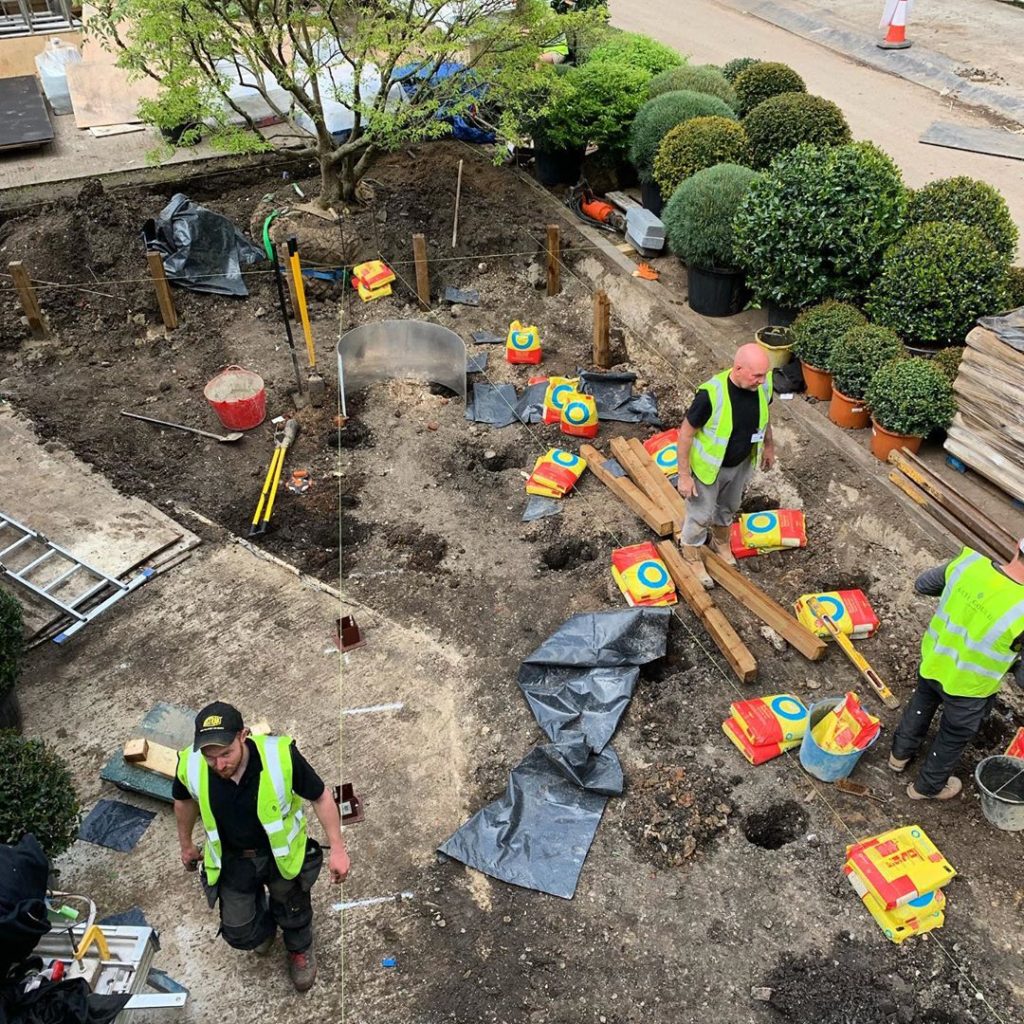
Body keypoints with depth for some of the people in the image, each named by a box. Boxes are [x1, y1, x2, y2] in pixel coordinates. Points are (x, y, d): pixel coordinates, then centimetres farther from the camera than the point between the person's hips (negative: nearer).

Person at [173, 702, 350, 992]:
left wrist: (338, 849, -17)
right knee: (240, 934, 16)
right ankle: (264, 923, 53)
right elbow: (184, 801, -2)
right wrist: (186, 844, 14)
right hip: (232, 859, 2)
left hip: (282, 853, -2)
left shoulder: (280, 756, -37)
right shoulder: (190, 765, -28)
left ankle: (300, 950, 57)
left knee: (293, 911, 23)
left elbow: (320, 796, -19)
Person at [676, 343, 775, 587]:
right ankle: (692, 557, 42)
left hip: (742, 464, 5)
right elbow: (686, 432, -25)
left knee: (729, 507, 29)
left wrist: (769, 445, 17)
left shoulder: (763, 386, -19)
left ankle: (721, 543, 58)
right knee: (701, 515, 15)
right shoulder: (712, 393, -37)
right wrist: (684, 475, -20)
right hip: (709, 467, -5)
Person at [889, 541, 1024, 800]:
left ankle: (900, 754, 58)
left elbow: (922, 585, -2)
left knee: (921, 704, 35)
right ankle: (928, 787, 49)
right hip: (967, 688, -4)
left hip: (932, 662, 4)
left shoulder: (969, 562, -22)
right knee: (953, 739, 25)